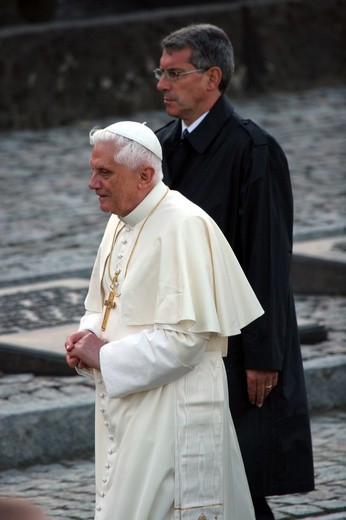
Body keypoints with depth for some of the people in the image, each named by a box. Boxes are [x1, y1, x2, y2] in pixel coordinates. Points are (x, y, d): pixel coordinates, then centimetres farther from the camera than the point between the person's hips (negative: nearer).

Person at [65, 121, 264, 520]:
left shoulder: (182, 227, -18)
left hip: (171, 412, -9)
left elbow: (185, 338, -24)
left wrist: (105, 356, -16)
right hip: (123, 408, 9)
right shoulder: (119, 222, 10)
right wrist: (88, 339, 0)